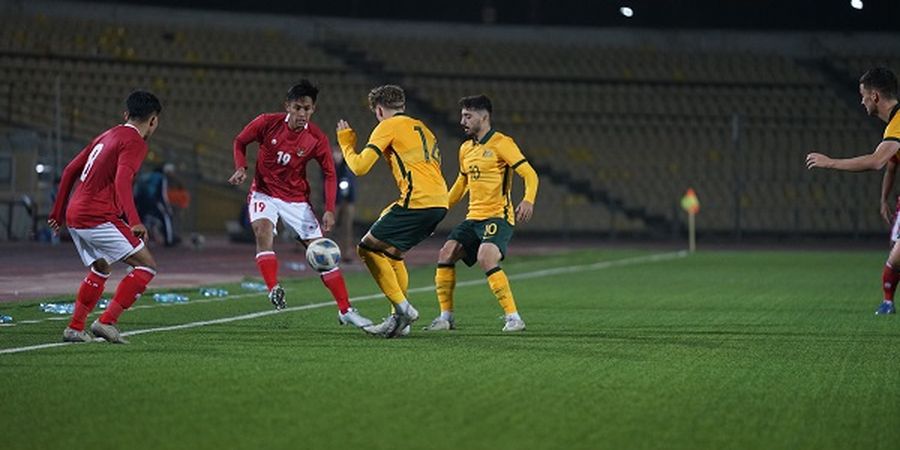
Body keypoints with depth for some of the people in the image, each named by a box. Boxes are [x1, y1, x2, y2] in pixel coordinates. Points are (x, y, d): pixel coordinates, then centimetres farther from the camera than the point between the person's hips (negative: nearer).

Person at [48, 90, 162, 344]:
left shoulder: (107, 136, 20)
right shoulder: (135, 142, -6)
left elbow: (70, 171, 23)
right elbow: (122, 181, -22)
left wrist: (58, 212, 30)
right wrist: (134, 222, -32)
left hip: (74, 217, 9)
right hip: (99, 217, -9)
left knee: (101, 268, 28)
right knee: (146, 266, -5)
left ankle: (75, 328, 25)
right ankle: (107, 322, -14)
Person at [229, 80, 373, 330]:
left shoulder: (317, 139, -12)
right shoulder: (268, 123, -13)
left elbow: (329, 174, -1)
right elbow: (240, 142, 4)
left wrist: (329, 210, -11)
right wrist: (241, 168, -14)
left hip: (296, 199, 1)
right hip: (264, 194, -1)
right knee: (263, 230, -33)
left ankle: (345, 310, 5)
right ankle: (273, 289, -40)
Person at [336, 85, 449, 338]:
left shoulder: (387, 127, 2)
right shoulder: (421, 128, 27)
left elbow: (360, 167, -5)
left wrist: (346, 144, 16)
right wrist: (396, 211, 30)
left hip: (418, 200, -8)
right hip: (440, 203, 8)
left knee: (368, 248, 0)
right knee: (392, 254, 21)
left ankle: (403, 308, -7)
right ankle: (399, 317, 16)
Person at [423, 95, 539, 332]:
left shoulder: (501, 143, -8)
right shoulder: (465, 148, 15)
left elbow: (530, 175, -13)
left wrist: (528, 200, -31)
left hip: (498, 217, -7)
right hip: (473, 217, 7)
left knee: (486, 258, -28)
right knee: (445, 255, -7)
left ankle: (514, 318, -20)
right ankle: (446, 317, 3)